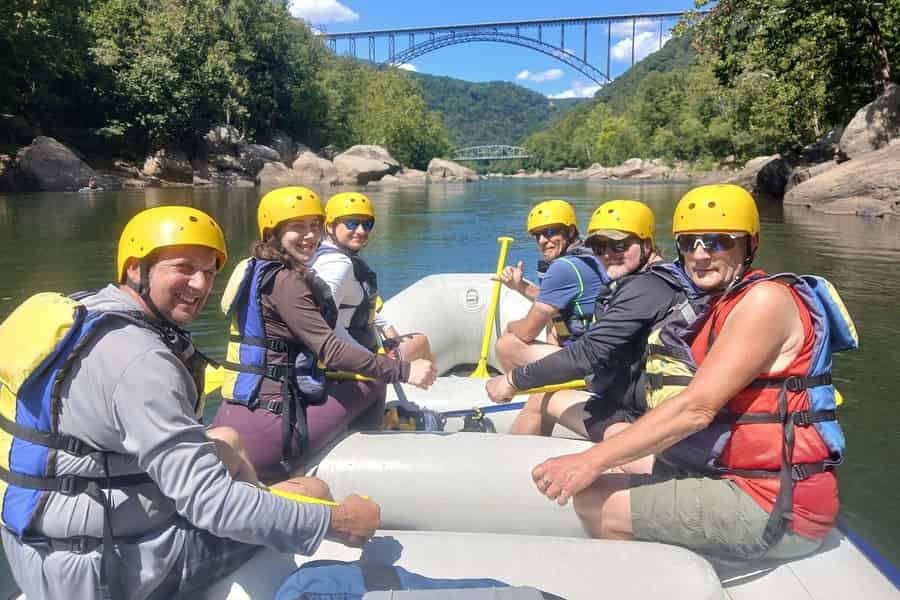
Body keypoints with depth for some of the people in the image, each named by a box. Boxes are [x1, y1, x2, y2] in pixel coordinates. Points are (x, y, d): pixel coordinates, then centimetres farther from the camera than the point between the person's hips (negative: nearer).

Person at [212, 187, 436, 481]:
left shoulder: (259, 271, 14)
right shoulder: (284, 281, -14)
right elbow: (330, 350, -22)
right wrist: (404, 370, -21)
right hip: (262, 430, -10)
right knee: (372, 386, 2)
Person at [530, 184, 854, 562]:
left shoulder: (765, 298, -15)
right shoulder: (724, 306, 15)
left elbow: (696, 408, -23)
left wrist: (593, 460, -22)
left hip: (776, 507, -10)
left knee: (594, 500, -17)